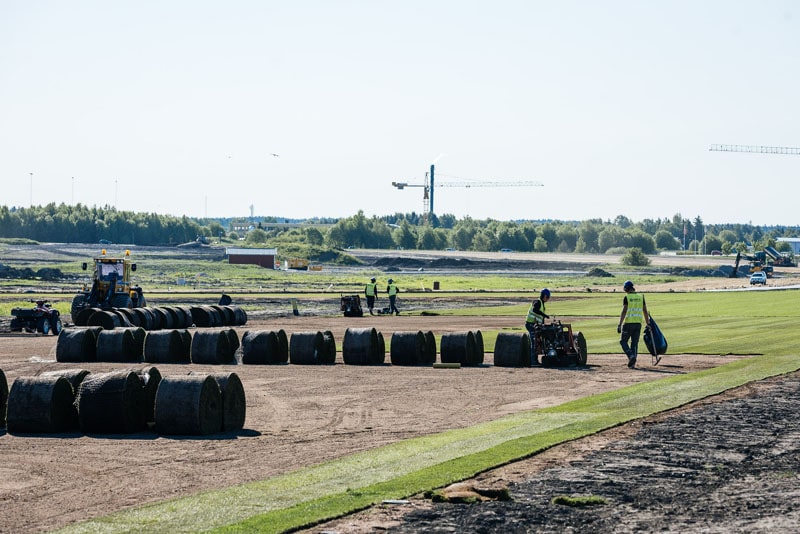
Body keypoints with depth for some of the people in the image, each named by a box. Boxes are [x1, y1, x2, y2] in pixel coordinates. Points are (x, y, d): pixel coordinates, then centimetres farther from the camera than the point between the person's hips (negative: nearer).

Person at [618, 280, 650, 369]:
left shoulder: (627, 297, -7)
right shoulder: (640, 297, 8)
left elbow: (624, 311, -14)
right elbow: (645, 311, 9)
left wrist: (619, 325, -14)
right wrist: (647, 324, 15)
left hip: (629, 323, -5)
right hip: (638, 323, 5)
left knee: (623, 341, 7)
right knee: (634, 343, 11)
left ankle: (631, 356, -16)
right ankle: (632, 363, 6)